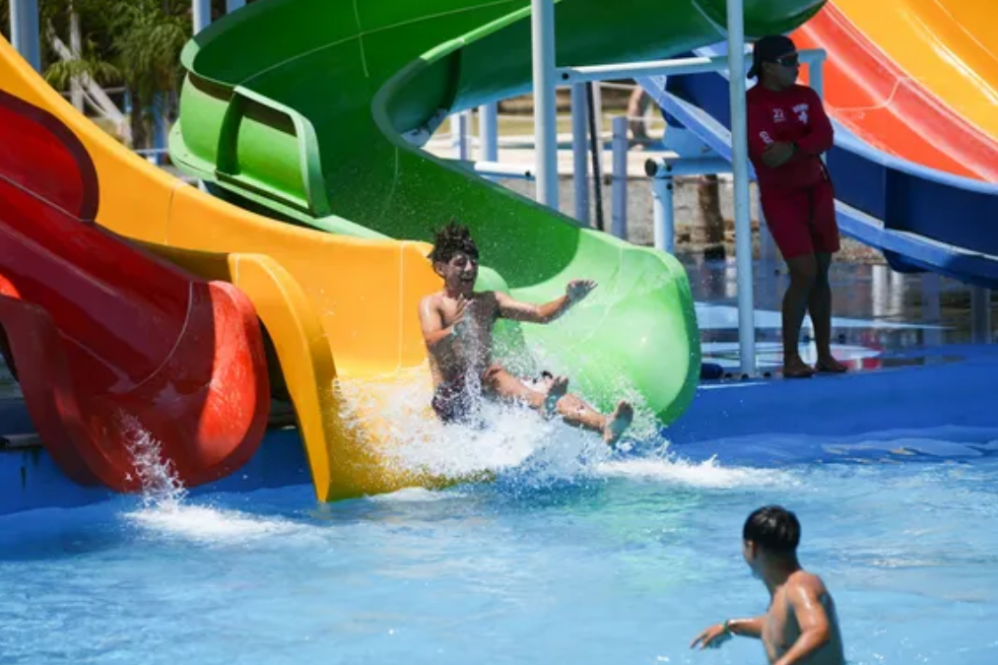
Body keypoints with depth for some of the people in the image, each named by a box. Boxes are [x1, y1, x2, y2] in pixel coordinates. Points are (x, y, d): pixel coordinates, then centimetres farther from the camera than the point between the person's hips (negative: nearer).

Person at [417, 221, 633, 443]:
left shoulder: (489, 301, 18)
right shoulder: (431, 304, 4)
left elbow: (539, 314, 6)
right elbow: (432, 343, -17)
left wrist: (569, 300, -15)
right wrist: (455, 329, -41)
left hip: (489, 389, 4)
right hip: (451, 395, -4)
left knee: (545, 385, -23)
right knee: (494, 375, -35)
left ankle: (603, 424, -51)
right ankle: (544, 403, -67)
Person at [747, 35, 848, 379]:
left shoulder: (806, 97, 5)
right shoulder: (750, 104, -12)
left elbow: (825, 137, -11)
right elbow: (769, 154, -22)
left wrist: (792, 150, -25)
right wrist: (808, 146, -13)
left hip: (817, 191, 5)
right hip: (780, 196, -5)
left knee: (821, 274, 6)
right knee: (804, 274, -14)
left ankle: (824, 354, 12)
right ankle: (790, 357, -4)